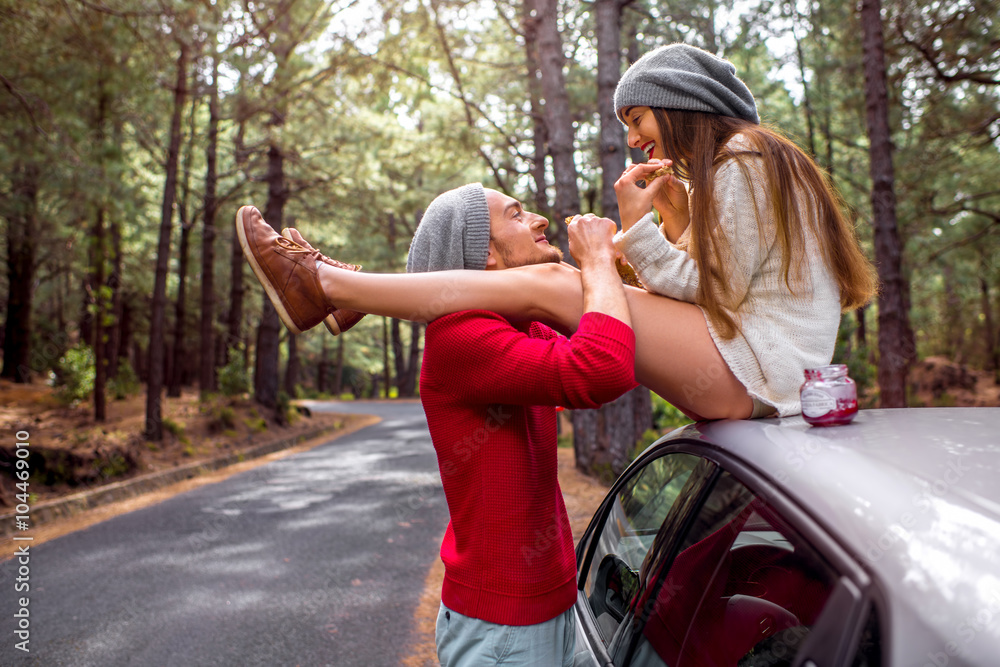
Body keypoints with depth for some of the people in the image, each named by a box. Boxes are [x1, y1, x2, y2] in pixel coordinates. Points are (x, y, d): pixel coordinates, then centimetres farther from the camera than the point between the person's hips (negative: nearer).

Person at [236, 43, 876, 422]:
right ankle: (349, 295, 6)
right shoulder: (722, 171, 22)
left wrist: (638, 225, -11)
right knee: (559, 282, 2)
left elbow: (715, 290, -14)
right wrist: (679, 221, 7)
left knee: (549, 286, -18)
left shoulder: (744, 163, -9)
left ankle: (329, 285, -13)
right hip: (744, 366, 9)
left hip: (752, 369, -9)